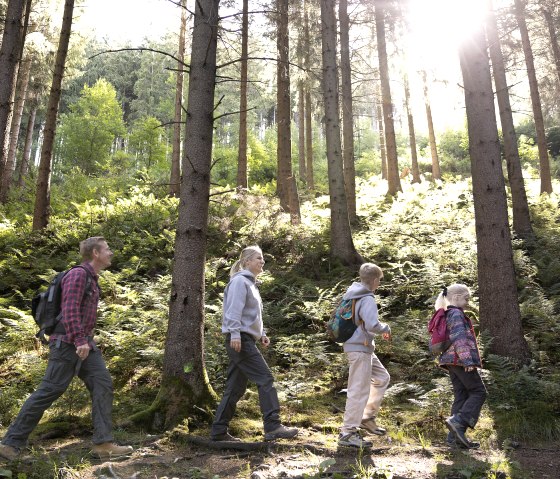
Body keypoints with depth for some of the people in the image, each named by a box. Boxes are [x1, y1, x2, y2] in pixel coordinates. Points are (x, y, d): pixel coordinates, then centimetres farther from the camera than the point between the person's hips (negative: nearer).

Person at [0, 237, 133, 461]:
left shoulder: (91, 279, 18)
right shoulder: (78, 274, -11)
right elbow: (70, 309, -21)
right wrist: (80, 340, -28)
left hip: (84, 344, 9)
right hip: (67, 342, -9)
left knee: (102, 384, -3)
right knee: (49, 391, -5)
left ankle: (103, 443, -6)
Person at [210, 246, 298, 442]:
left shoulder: (250, 283, 23)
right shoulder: (239, 281, -7)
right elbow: (234, 310, -18)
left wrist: (261, 334, 18)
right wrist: (235, 334, -25)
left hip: (246, 340, 10)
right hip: (240, 339, -10)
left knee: (236, 387, 10)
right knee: (266, 379, -13)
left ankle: (219, 431, 16)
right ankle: (273, 426, -13)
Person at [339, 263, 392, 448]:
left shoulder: (350, 294, 10)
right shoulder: (367, 299, -18)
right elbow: (372, 324, -29)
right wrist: (386, 329, -7)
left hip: (364, 348, 10)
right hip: (359, 348, -10)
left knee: (382, 378, 21)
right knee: (359, 390, -3)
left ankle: (367, 417, 26)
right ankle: (347, 433, 4)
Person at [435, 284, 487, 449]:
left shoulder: (447, 315, 20)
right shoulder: (457, 314, -10)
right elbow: (459, 338, -20)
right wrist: (468, 360, -23)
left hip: (451, 361, 9)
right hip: (461, 360, -9)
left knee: (461, 396, 9)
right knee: (478, 392, -2)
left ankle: (455, 436, 8)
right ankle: (458, 421, -13)